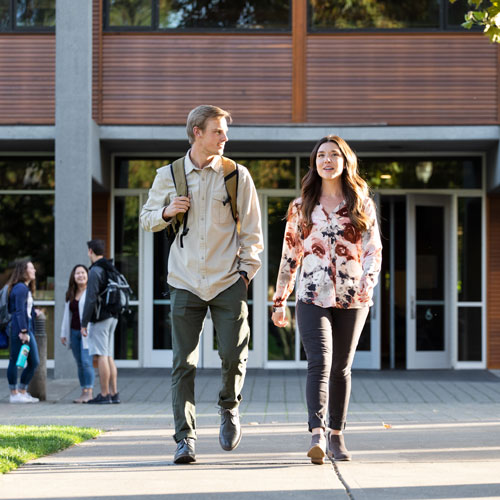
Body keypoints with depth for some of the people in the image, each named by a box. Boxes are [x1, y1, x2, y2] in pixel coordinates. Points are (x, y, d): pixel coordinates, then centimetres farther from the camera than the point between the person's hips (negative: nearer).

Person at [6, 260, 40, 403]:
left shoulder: (26, 288, 21)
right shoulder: (20, 288, -11)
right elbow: (19, 311, -17)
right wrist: (24, 331, -21)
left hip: (27, 329, 10)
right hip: (19, 329, -10)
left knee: (34, 362, 9)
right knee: (15, 361, -3)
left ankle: (22, 391, 17)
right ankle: (14, 394, 2)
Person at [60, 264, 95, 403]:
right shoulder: (70, 294, 16)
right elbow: (67, 314, 21)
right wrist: (64, 333, 17)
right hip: (74, 332, 6)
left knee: (86, 361, -13)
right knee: (80, 364, 6)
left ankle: (89, 392, -10)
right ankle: (83, 392, 9)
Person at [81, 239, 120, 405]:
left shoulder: (95, 271, -13)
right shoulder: (112, 270, 15)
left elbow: (91, 299, -17)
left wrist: (84, 323, -14)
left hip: (100, 318, -9)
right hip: (112, 317, 9)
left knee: (101, 356, -8)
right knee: (109, 356, 11)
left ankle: (104, 395, -8)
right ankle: (114, 393, 10)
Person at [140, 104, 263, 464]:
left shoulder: (237, 175, 4)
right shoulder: (169, 176, 6)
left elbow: (251, 229, 8)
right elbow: (147, 218, 15)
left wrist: (248, 270, 0)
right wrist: (167, 212, -6)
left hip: (228, 282, 0)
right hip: (186, 282, 0)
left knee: (234, 356, -6)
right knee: (184, 363, -3)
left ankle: (229, 407, 24)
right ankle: (185, 437, 2)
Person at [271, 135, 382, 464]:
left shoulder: (363, 205, 8)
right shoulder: (302, 207, 9)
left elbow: (374, 250, 2)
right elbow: (290, 255, 11)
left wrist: (368, 281, -17)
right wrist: (280, 300, 9)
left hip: (352, 298, 1)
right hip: (313, 297, -1)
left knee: (341, 368, 8)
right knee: (320, 362, -17)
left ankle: (337, 435, 19)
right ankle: (318, 434, -27)